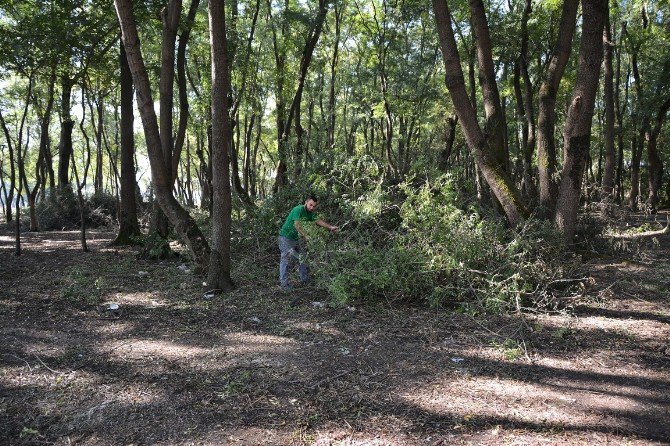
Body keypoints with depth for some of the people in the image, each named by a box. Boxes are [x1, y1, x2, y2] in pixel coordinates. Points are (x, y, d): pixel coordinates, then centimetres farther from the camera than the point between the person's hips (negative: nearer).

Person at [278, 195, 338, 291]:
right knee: (285, 260, -7)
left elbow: (319, 221, 3)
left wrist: (331, 227, -7)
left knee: (301, 259, 12)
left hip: (295, 239, 9)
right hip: (286, 237, -9)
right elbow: (297, 225, -29)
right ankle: (284, 284, -5)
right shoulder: (298, 210, -21)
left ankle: (305, 280, 21)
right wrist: (305, 236, -32)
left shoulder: (310, 213, 6)